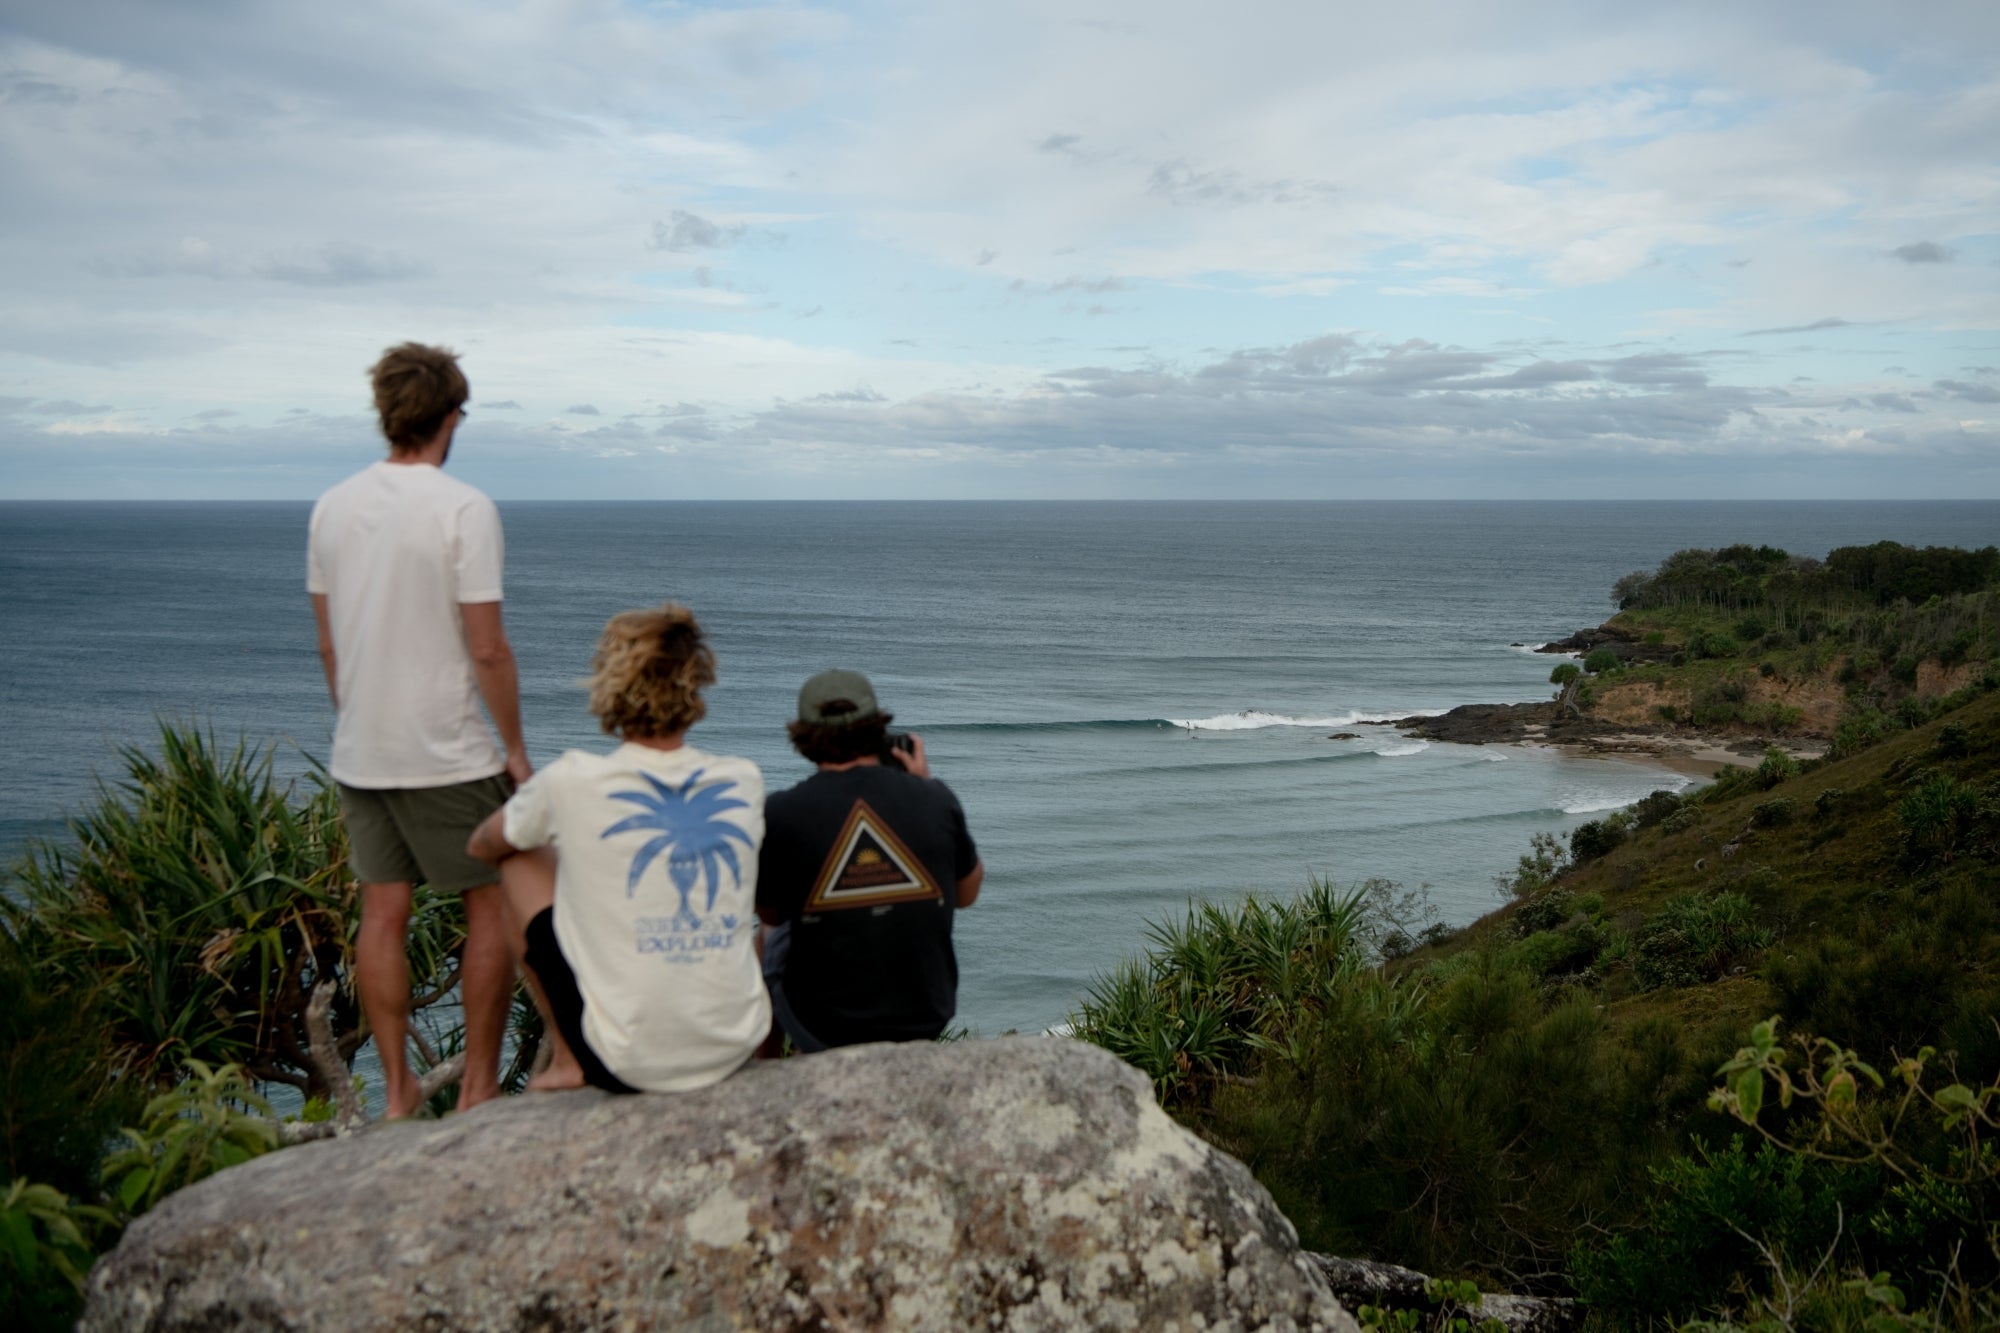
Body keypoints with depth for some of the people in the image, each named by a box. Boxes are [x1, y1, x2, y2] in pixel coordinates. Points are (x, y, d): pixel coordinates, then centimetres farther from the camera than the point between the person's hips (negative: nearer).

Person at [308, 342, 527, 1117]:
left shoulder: (332, 507, 5)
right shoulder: (464, 510, -14)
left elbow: (327, 643, 11)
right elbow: (487, 650, -15)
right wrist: (515, 748, -5)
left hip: (358, 756, 6)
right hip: (447, 758, -6)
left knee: (381, 914, 10)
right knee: (494, 906, 7)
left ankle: (397, 1094, 18)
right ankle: (478, 1089, 11)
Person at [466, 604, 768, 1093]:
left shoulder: (573, 782, -10)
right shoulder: (744, 782, -1)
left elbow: (480, 845, 12)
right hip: (737, 1050, 3)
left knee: (521, 862, 13)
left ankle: (567, 1059, 17)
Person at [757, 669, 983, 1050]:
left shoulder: (783, 813, -15)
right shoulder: (935, 799, -9)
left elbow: (770, 913, 4)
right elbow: (967, 894, 10)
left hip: (824, 1031, -2)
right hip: (926, 1024, 2)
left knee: (771, 940, 30)